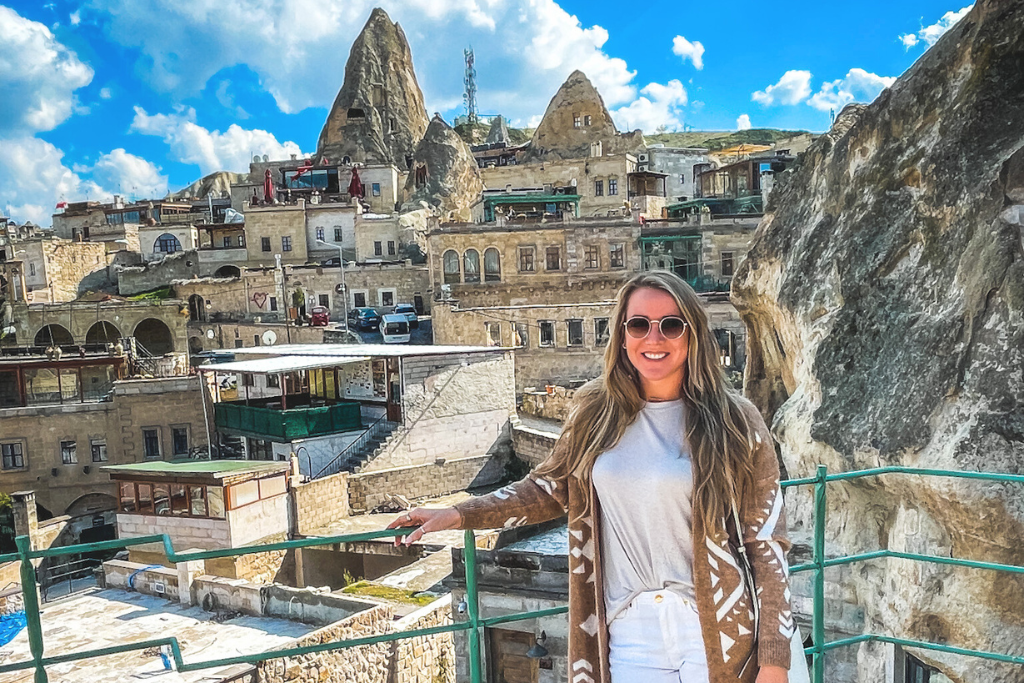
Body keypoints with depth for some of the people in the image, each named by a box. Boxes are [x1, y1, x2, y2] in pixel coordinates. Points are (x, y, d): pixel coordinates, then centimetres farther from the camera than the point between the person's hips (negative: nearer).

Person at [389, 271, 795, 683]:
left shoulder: (734, 421, -7)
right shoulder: (596, 413, 0)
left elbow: (767, 543, -5)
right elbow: (549, 488, 13)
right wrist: (459, 515, 6)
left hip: (714, 634, -2)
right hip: (629, 635, 2)